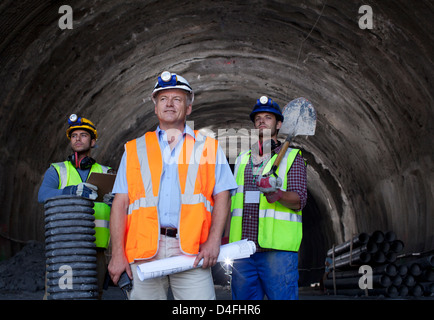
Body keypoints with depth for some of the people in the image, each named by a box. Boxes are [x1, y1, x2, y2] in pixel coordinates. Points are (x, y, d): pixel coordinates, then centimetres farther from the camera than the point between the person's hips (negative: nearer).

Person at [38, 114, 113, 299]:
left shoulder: (105, 173, 17)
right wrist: (73, 190, -25)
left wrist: (114, 201, -16)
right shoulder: (57, 171, 13)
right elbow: (43, 195, -6)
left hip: (95, 248, 1)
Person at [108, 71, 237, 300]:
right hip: (145, 250, 1)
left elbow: (222, 196, 7)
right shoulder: (135, 149, 17)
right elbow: (120, 203, 10)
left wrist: (213, 240, -7)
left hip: (191, 248, -1)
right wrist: (118, 253, 0)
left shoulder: (208, 147, 15)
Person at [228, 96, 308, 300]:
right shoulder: (242, 159, 20)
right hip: (242, 249, 4)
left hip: (278, 250, -4)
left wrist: (278, 194, -26)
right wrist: (225, 236, 15)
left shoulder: (292, 157, 7)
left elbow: (299, 200, -5)